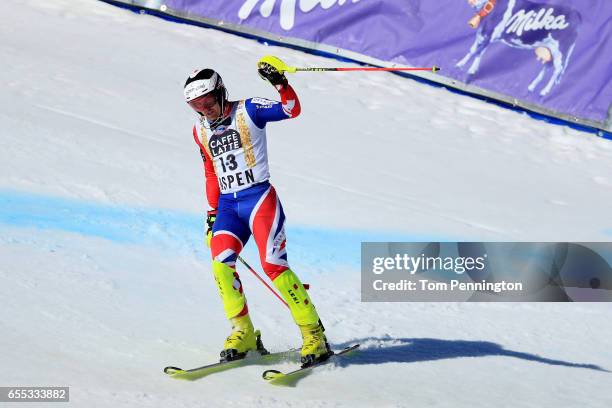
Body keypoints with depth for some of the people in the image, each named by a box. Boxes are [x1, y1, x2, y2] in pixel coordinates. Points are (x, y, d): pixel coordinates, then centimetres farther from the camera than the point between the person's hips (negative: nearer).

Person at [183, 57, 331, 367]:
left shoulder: (248, 111, -2)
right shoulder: (201, 130, 14)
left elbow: (292, 110, -15)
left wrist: (279, 82, -30)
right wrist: (212, 214, 19)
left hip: (259, 198, -6)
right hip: (227, 205, 6)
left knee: (273, 265, -16)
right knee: (220, 264, -15)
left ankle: (314, 334, -9)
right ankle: (243, 333, -4)